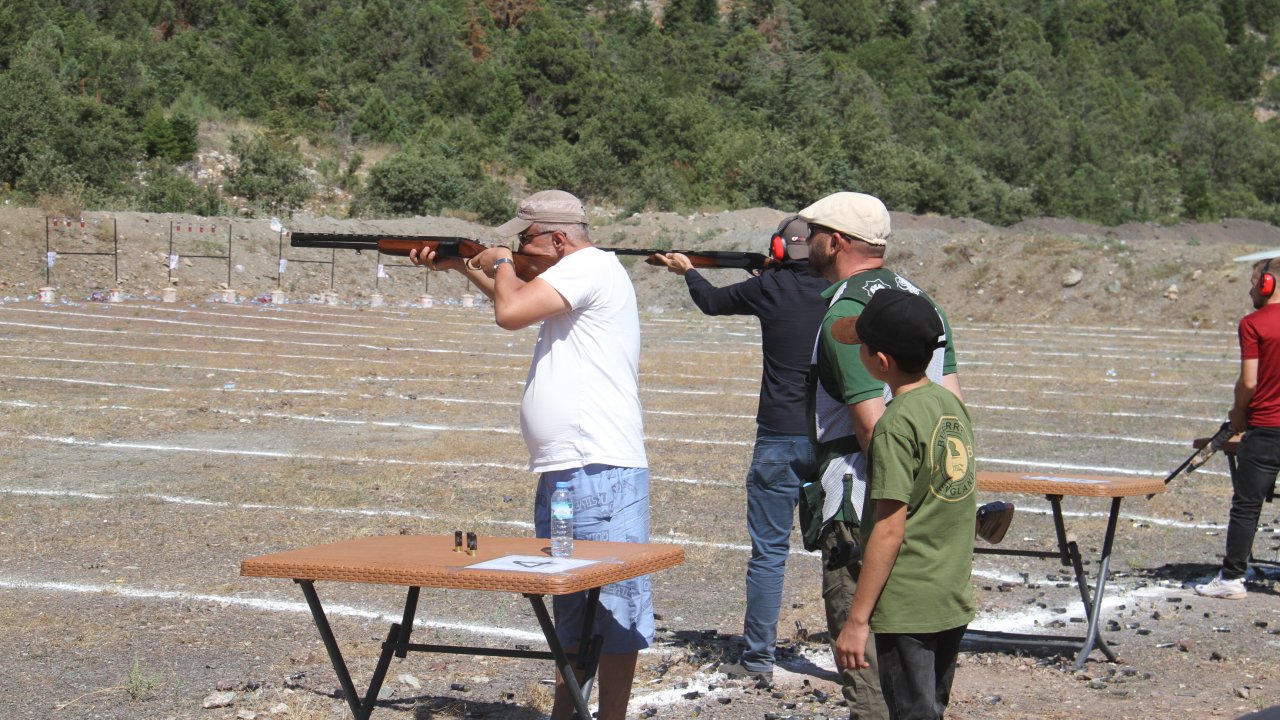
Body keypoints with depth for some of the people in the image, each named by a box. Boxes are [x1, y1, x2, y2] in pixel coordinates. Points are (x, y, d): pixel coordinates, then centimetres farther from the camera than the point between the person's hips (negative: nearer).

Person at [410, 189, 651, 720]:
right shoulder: (569, 277, 19)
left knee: (613, 604, -3)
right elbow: (519, 300, 40)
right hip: (560, 473, 11)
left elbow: (510, 312, -22)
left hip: (601, 472, -11)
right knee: (568, 605, 17)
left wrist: (501, 264, -2)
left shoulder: (591, 265, -12)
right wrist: (460, 265, 35)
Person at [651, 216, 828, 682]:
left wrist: (687, 272, 33)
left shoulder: (770, 288, -3)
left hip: (781, 437, -2)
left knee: (768, 552, 3)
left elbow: (712, 301, 13)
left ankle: (758, 660, 6)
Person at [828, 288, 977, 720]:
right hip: (953, 602, 8)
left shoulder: (897, 424, -17)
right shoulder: (951, 404, 6)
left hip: (906, 608, -8)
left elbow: (889, 529, -20)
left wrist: (856, 619, -17)